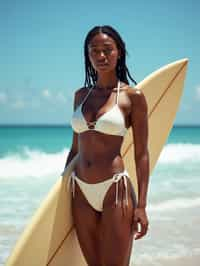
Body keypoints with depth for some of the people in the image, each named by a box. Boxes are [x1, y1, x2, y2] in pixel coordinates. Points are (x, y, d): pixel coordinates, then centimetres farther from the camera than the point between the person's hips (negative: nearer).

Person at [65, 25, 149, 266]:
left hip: (115, 191, -5)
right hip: (81, 192, 5)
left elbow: (141, 154, -4)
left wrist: (141, 205, -8)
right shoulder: (81, 95, 10)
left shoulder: (133, 96, -4)